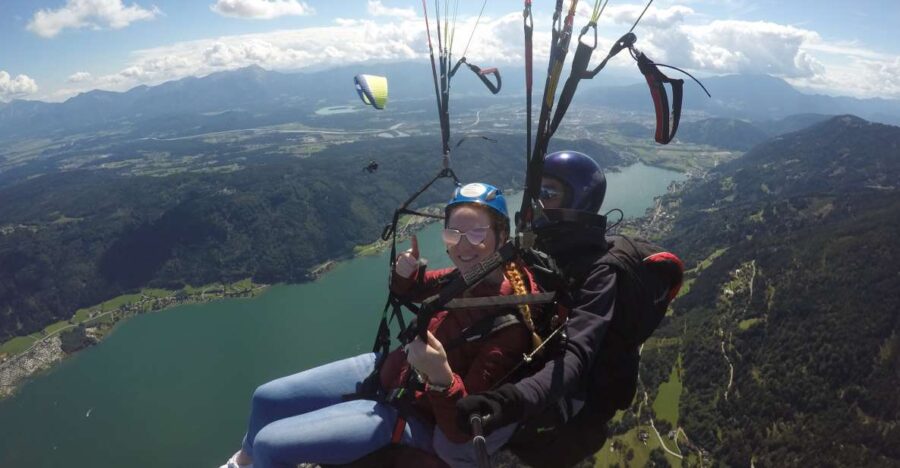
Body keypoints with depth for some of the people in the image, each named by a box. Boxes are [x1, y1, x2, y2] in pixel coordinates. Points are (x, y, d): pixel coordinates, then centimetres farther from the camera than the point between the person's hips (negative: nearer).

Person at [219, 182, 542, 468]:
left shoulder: (509, 322, -29)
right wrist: (405, 272, -10)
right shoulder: (469, 277, -9)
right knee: (266, 399, 14)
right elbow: (409, 291, 13)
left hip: (410, 415, -7)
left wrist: (441, 379, -45)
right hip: (390, 368, 7)